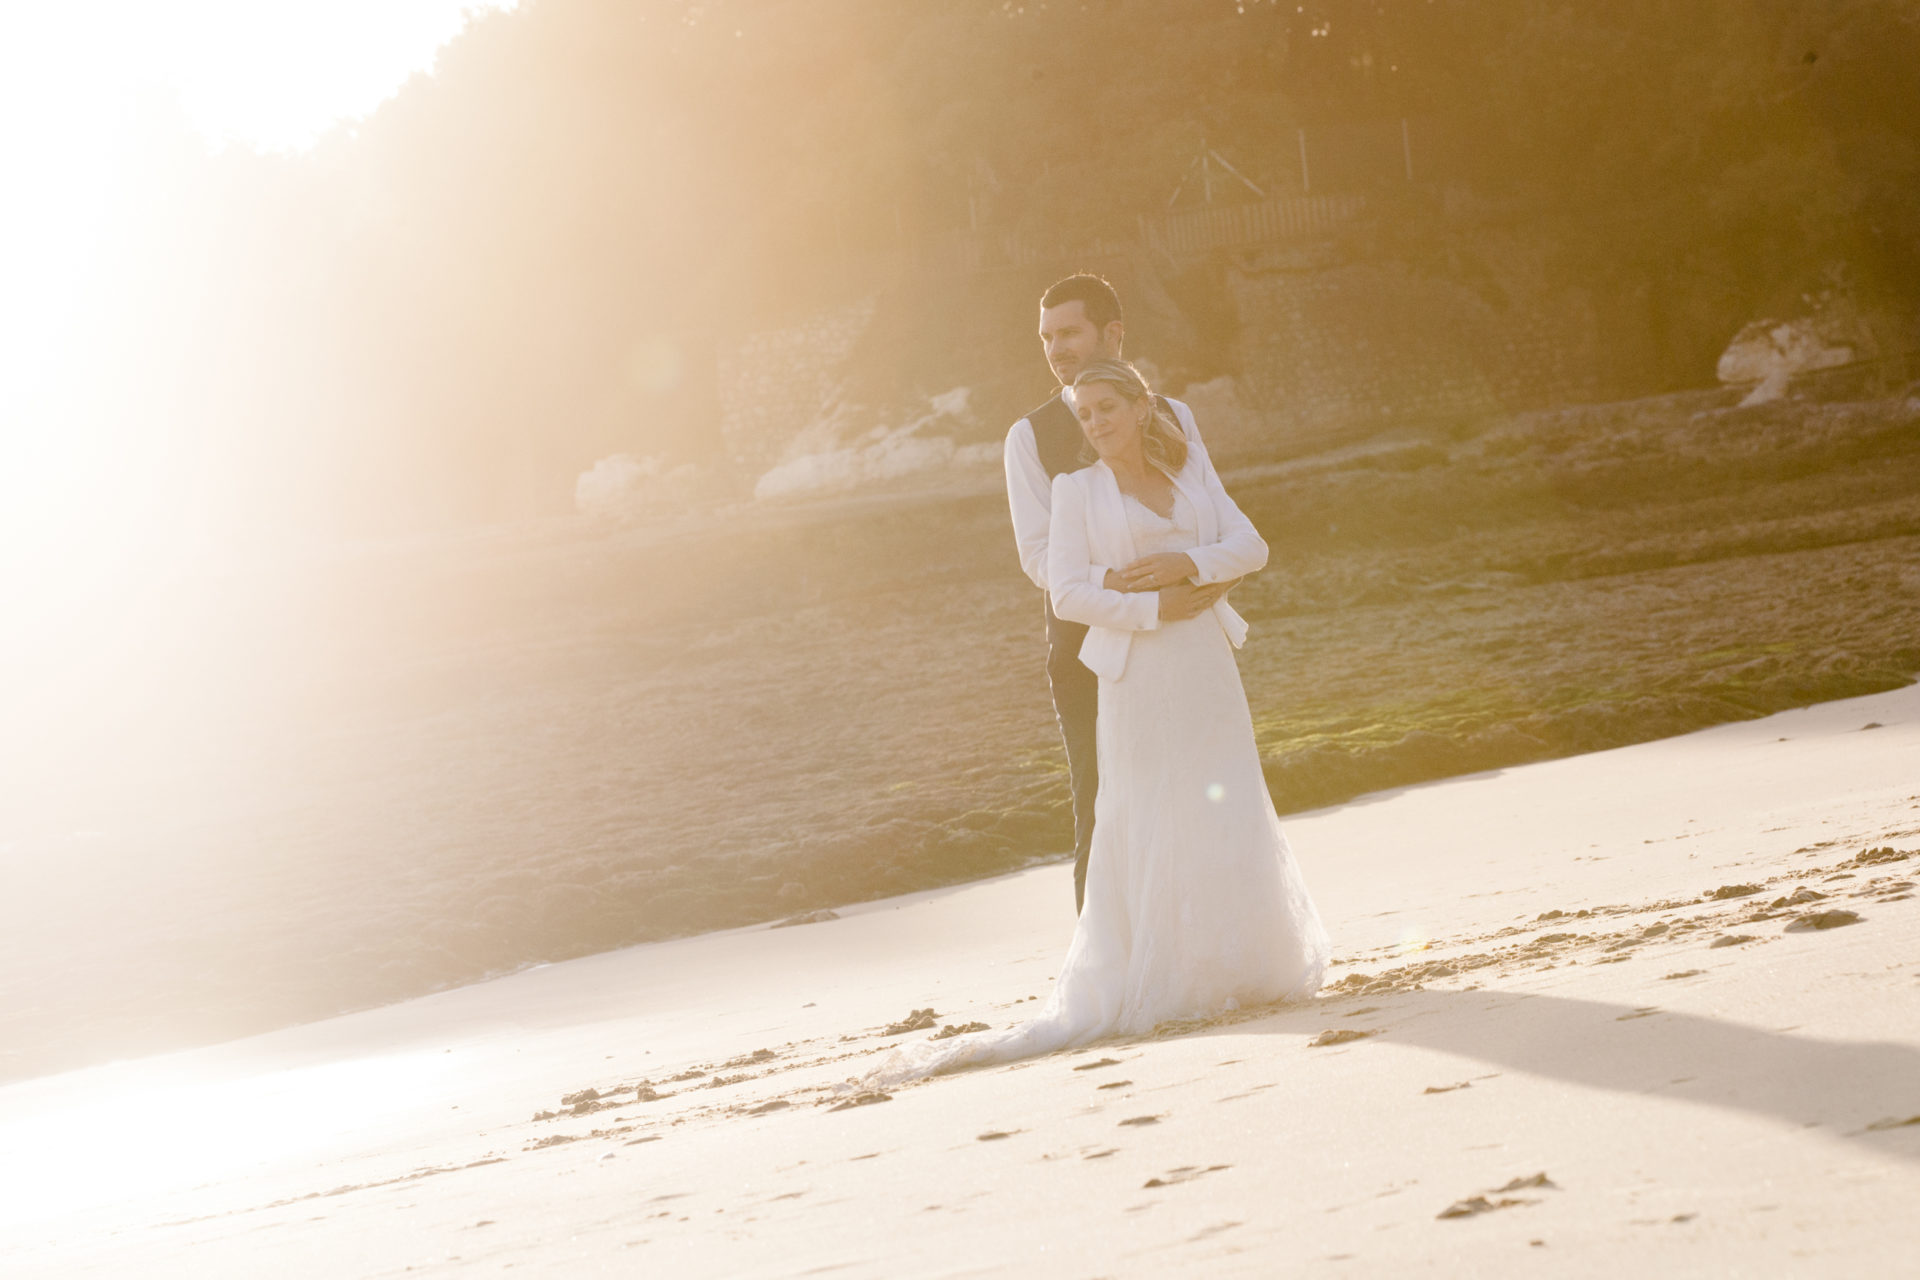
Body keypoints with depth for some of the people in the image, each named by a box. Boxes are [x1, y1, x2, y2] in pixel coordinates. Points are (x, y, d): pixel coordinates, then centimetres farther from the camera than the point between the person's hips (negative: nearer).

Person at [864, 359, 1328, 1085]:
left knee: (1227, 824, 5)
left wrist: (1188, 563, -14)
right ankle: (1157, 979, 2)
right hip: (1135, 677, -3)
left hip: (1207, 670, 4)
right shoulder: (1079, 489, 1)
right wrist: (1154, 609, -14)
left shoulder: (1191, 474, 12)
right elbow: (1068, 593, -8)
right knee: (1146, 829, -4)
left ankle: (1234, 969, 17)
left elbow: (1251, 547, 3)